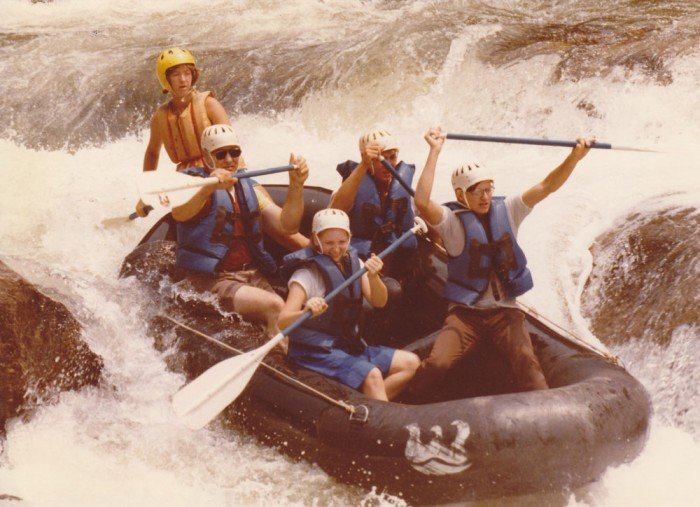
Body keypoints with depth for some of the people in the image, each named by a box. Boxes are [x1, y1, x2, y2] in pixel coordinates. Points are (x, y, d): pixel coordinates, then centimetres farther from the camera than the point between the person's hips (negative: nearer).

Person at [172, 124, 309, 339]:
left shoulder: (250, 188, 17)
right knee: (275, 307, -27)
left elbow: (286, 226, 5)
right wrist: (208, 189, -45)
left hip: (252, 277, 6)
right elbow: (179, 214, -25)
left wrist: (296, 186, -10)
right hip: (211, 279, -5)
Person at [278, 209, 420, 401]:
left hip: (350, 345, 8)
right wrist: (306, 312, -46)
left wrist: (373, 277, -23)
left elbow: (379, 302, -2)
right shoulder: (307, 273, -13)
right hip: (317, 351, -8)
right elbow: (282, 322, -24)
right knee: (372, 375, -30)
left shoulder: (353, 262, 7)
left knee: (411, 363, -4)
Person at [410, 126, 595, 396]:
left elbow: (546, 187, -2)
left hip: (505, 311, 3)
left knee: (527, 361, -21)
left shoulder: (507, 210, 6)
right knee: (437, 362, -21)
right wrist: (434, 152, -24)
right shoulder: (451, 219, -5)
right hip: (465, 311, -3)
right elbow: (422, 202, -25)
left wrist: (574, 158, -17)